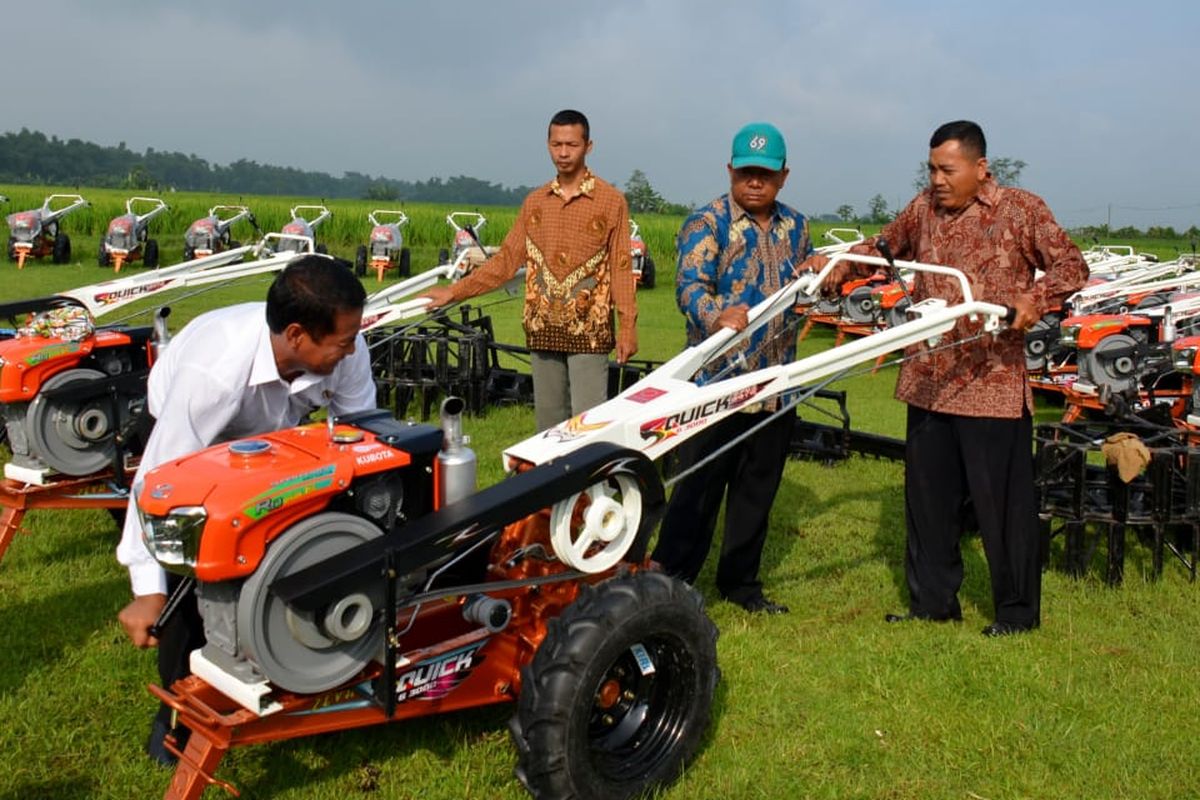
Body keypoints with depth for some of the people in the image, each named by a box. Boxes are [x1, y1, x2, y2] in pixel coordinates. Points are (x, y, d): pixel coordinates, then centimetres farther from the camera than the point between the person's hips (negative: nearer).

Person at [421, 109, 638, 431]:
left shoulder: (611, 201, 0)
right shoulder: (534, 202, 11)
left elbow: (621, 268, -2)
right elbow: (507, 259, 10)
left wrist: (627, 327, -8)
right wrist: (454, 292, 5)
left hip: (589, 330, -4)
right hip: (543, 329, 4)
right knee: (548, 421, 9)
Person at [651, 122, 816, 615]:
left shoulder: (795, 226, 13)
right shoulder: (707, 224, -6)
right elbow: (690, 285, -21)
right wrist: (717, 317, -42)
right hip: (717, 383, -6)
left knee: (758, 489, 14)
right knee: (699, 488, -1)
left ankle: (740, 581, 29)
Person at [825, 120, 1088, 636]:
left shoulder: (1021, 209, -3)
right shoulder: (924, 209, 11)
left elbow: (1071, 267, -3)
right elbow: (887, 245, 24)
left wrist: (1034, 299, -21)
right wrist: (843, 264, 6)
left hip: (993, 383, -5)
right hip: (929, 381, 5)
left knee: (1003, 501, 2)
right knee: (927, 496, 12)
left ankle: (1017, 611, 18)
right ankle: (932, 602, 26)